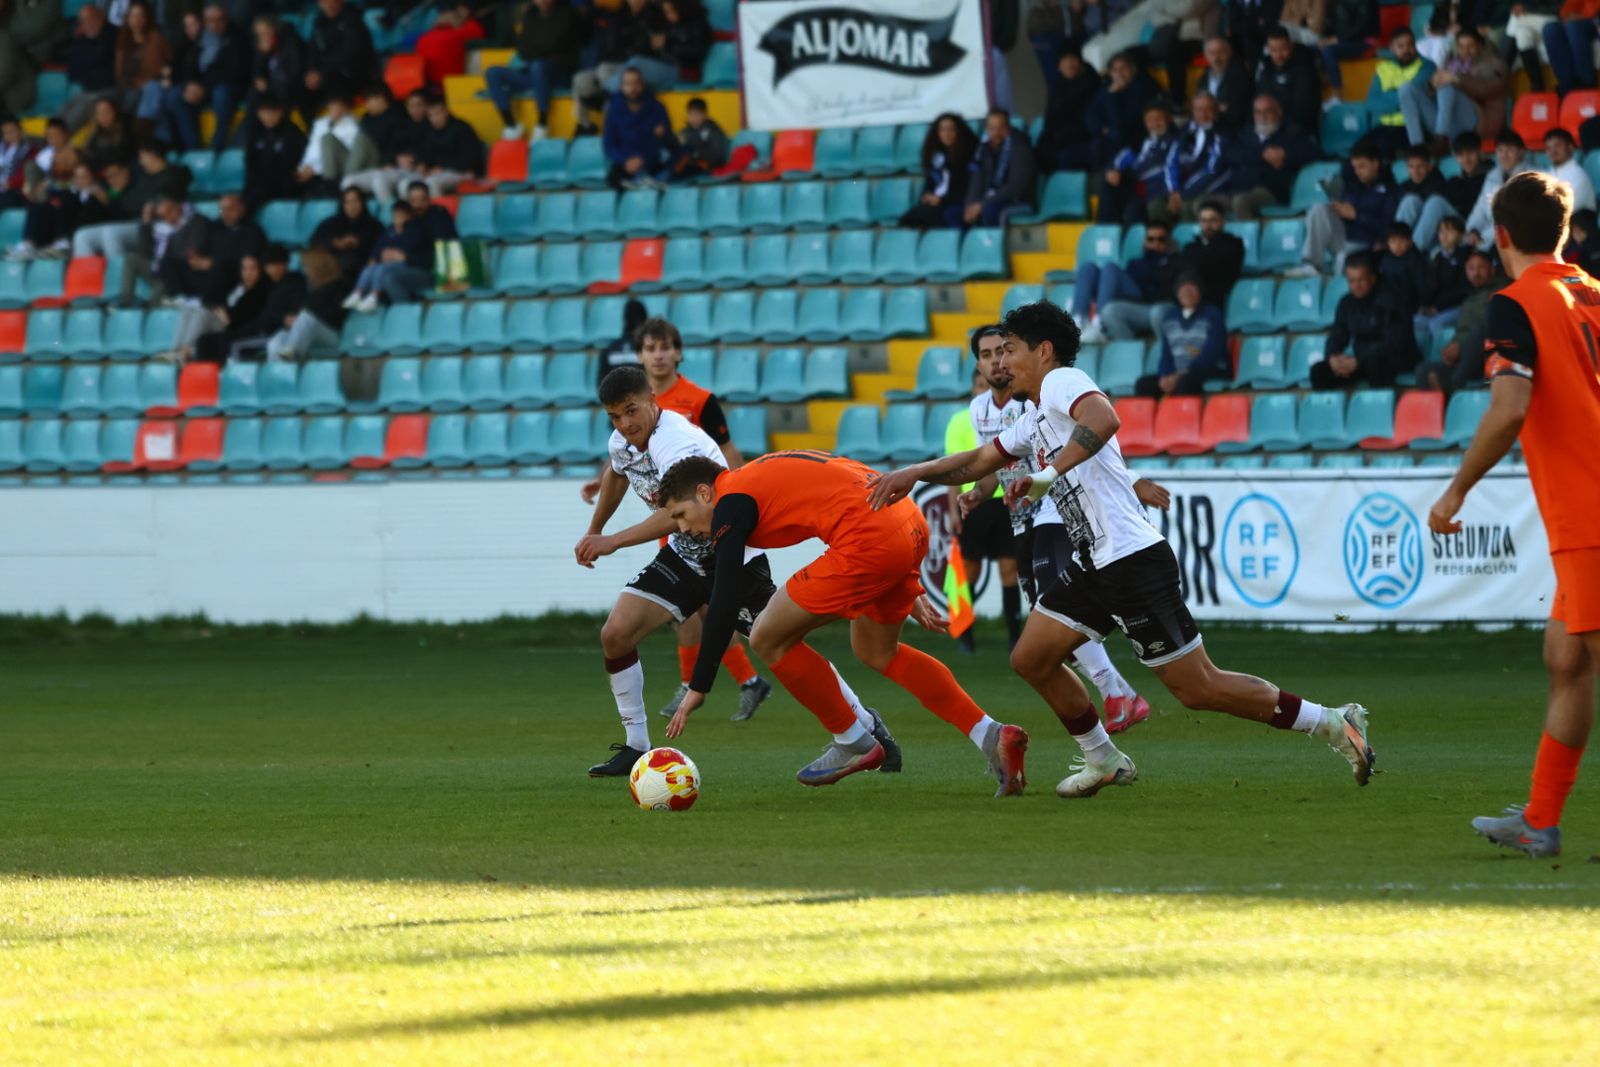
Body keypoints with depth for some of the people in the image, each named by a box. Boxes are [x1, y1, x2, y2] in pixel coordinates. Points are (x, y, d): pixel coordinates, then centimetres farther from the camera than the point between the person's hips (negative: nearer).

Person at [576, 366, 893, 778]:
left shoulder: (676, 442, -31)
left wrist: (613, 541, -45)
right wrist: (594, 532, 31)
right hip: (683, 555, 7)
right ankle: (635, 747, 0)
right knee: (615, 634, -10)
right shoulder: (622, 443, -4)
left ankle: (865, 724, 17)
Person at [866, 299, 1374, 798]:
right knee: (1031, 660, 8)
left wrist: (1048, 475, -31)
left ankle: (1332, 723, -4)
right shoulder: (1036, 420, 22)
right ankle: (1104, 762, 21)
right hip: (1094, 565, 10)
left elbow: (1105, 419, -30)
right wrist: (915, 473, 24)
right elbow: (978, 461, 35)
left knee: (1198, 688, -10)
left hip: (1133, 559, -10)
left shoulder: (1062, 381, -8)